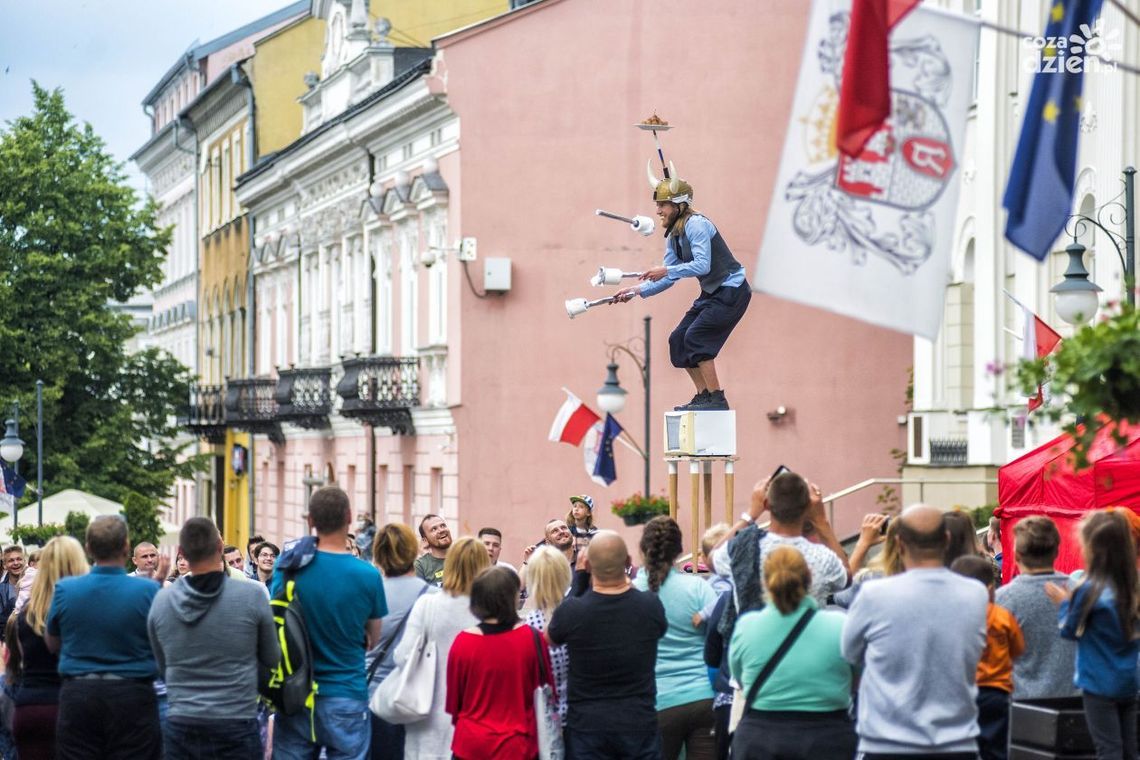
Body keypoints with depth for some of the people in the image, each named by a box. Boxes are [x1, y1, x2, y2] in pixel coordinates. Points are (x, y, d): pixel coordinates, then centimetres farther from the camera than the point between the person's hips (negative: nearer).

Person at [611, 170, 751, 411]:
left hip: (732, 291, -10)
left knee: (696, 337, -18)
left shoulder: (696, 225, -19)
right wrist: (636, 291, -1)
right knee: (678, 341, 6)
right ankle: (704, 396, 13)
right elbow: (668, 279, 9)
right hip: (711, 293, 10)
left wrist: (666, 270, -30)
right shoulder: (673, 237, 9)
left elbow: (703, 265, -28)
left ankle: (717, 399, -13)